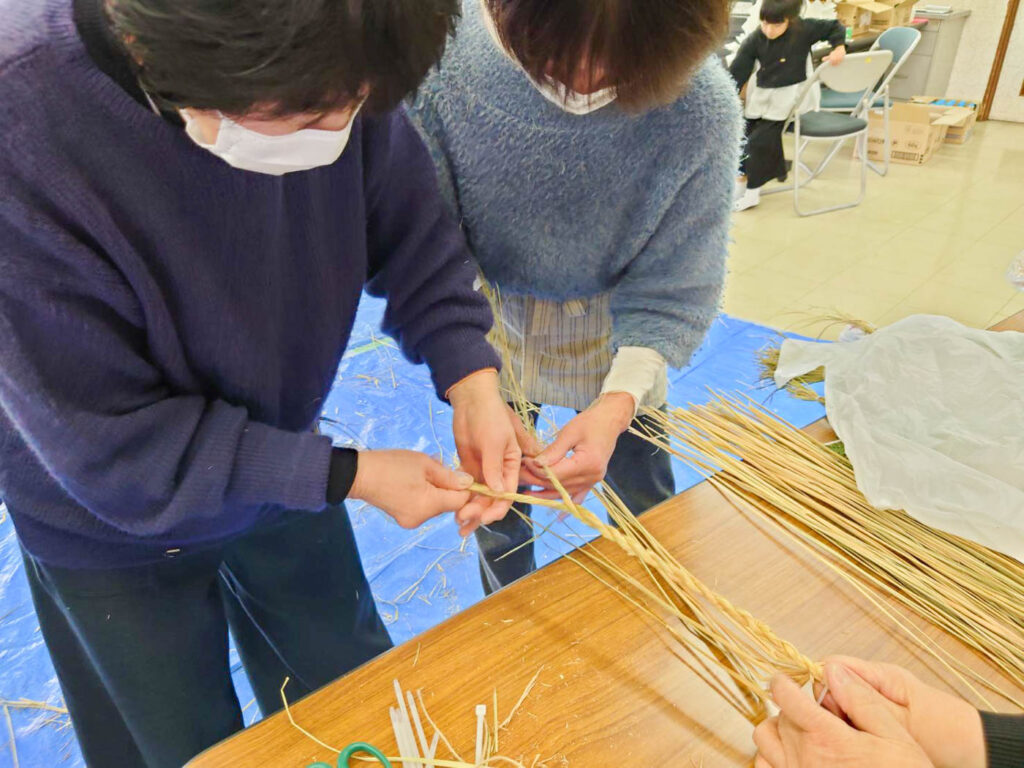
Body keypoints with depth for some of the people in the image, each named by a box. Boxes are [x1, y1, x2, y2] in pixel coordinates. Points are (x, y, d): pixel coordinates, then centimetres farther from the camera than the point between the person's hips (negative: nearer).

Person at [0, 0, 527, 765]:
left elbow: (412, 228, -8)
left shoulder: (321, 69, -24)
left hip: (280, 467, 4)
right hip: (112, 525, -3)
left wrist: (471, 380, -22)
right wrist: (345, 474, -25)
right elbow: (111, 451, -26)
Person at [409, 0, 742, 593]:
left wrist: (620, 400, -33)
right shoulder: (448, 56, -28)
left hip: (614, 324, 0)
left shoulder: (705, 106, -28)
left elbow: (675, 283, -19)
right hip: (491, 311, 1)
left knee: (646, 500, 17)